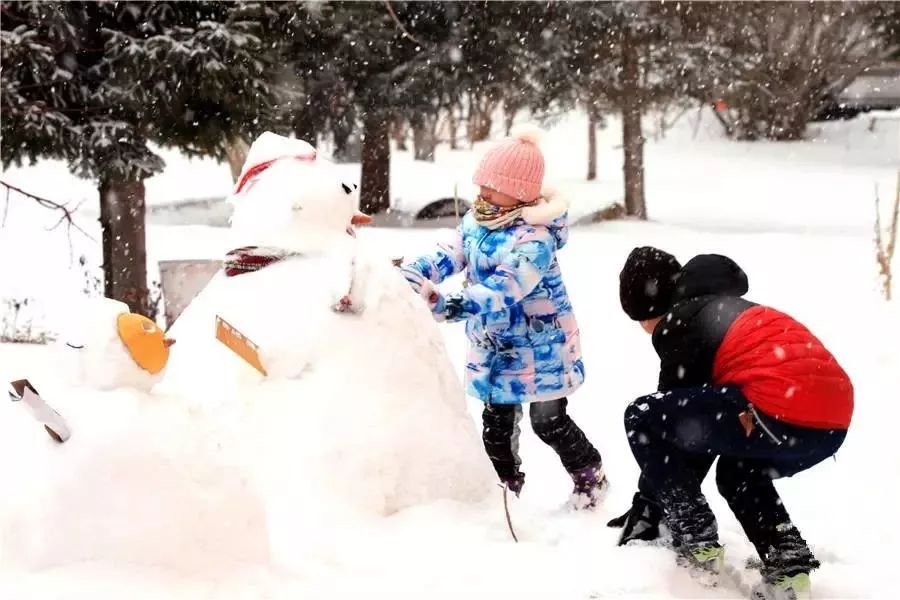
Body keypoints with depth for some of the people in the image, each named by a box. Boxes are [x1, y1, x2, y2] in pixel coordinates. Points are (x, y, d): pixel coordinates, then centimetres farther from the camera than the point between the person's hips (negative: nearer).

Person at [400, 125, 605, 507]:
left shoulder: (534, 238, -28)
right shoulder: (476, 220, -1)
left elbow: (502, 290, -38)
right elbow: (449, 257, 0)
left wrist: (454, 306, -51)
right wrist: (410, 272, -20)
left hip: (539, 347, -7)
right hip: (493, 345, 7)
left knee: (549, 422, 3)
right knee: (496, 421, 14)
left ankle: (590, 475, 26)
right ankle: (507, 485, 31)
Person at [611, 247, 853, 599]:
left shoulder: (679, 324, 4)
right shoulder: (718, 308, 30)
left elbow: (686, 420, 8)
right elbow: (703, 414, 33)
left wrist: (647, 504, 20)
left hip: (783, 415, -9)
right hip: (832, 422, 9)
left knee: (641, 419, 5)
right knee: (736, 471, 36)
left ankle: (697, 542, 6)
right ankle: (788, 561, 15)